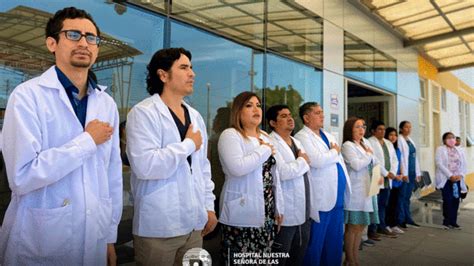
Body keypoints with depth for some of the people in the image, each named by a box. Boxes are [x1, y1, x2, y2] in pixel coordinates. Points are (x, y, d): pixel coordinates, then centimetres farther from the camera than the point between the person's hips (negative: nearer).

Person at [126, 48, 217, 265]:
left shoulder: (195, 116, 11)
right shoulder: (143, 113, -12)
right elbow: (145, 165, -26)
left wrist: (209, 205, 12)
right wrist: (188, 145, -14)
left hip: (193, 223, 7)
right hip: (158, 228, -6)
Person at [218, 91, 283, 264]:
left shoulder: (265, 136, 14)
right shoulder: (230, 135, -9)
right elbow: (237, 168, -27)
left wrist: (278, 208, 17)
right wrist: (264, 150, -13)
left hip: (266, 213, 7)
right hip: (242, 215, -7)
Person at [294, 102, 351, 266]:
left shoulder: (328, 136, 16)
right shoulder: (302, 137, -11)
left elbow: (340, 161, 19)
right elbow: (317, 161, -25)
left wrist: (346, 185, 14)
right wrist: (335, 152, -7)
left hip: (337, 197, 8)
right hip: (321, 199, -8)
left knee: (335, 240, 18)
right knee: (316, 242, 4)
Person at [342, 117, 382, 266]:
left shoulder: (366, 143, 14)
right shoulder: (347, 145, -10)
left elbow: (374, 162, 20)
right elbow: (357, 165, -20)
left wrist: (379, 174, 1)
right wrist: (369, 155, -4)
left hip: (367, 189, 8)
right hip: (355, 191, -8)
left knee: (361, 226, 13)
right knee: (353, 226, 0)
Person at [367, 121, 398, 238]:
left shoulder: (388, 143, 20)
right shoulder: (370, 142, -4)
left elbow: (394, 159, 15)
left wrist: (392, 173, -1)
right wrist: (386, 173, -12)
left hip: (388, 179, 7)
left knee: (383, 204, 11)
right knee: (375, 204, -5)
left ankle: (382, 226, 21)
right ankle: (372, 229, 2)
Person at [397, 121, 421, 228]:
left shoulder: (410, 140, 16)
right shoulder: (399, 140, -7)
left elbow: (415, 157, 18)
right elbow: (400, 157, -13)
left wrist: (418, 173, 14)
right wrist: (404, 173, -17)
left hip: (412, 173, 7)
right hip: (404, 173, -7)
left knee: (407, 196, 12)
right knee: (402, 196, -1)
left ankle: (408, 218, 19)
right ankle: (401, 220, 6)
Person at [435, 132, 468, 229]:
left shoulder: (459, 151, 14)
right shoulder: (440, 149, 0)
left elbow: (464, 164, 9)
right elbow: (439, 164, -10)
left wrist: (461, 175, -8)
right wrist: (450, 176, -16)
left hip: (457, 179, 4)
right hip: (445, 179, -4)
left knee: (456, 200, 3)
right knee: (448, 200, -7)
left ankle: (453, 221, 13)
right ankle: (446, 221, 3)